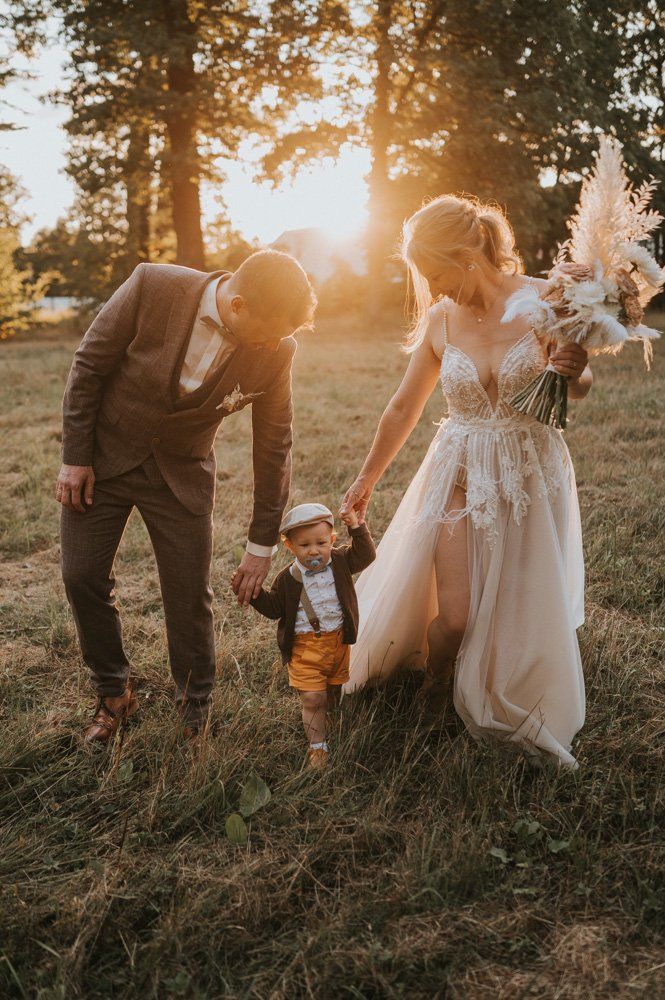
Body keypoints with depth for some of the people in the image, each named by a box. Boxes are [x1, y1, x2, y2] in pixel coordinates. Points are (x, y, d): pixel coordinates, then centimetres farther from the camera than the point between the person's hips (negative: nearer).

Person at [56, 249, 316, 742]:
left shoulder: (276, 350, -19)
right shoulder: (152, 287, -25)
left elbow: (274, 445, -8)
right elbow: (89, 365, -12)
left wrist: (262, 543, -4)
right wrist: (74, 456, -10)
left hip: (182, 472, 0)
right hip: (103, 455, 0)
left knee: (191, 595, 1)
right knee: (83, 577, 3)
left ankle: (195, 709, 24)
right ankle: (114, 693, 25)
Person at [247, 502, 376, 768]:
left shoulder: (340, 561, -3)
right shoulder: (288, 578, -8)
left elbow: (365, 554, -9)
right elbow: (275, 607, 0)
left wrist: (356, 527, -17)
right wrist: (256, 593, -16)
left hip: (338, 642, 3)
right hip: (305, 647, -2)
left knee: (335, 691, 21)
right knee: (312, 699, -4)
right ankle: (317, 746, 10)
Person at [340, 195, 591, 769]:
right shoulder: (439, 321, -3)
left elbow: (577, 390, 3)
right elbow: (403, 409, 8)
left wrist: (577, 372, -21)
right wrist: (366, 480, 17)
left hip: (532, 474, -1)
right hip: (460, 474, 1)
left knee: (523, 609, 6)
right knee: (454, 615, -4)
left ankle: (519, 711, 34)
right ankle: (435, 688, 29)